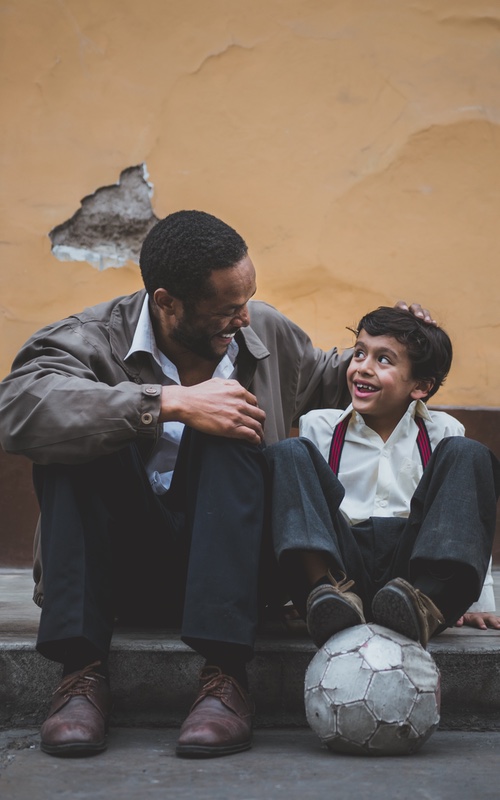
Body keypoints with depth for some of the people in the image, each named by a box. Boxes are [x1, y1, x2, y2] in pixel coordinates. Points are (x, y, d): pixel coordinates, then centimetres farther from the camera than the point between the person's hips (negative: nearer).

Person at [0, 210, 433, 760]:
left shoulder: (268, 333, 5)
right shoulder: (96, 337, -8)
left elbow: (324, 379, 27)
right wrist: (169, 403, -33)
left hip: (228, 568, 2)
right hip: (118, 573, -1)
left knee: (226, 437, -25)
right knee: (75, 432, -24)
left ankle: (225, 677, -31)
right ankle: (82, 672, -29)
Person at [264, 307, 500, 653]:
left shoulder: (442, 432, 13)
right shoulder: (320, 426, 12)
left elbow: (467, 524, 15)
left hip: (414, 569, 0)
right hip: (340, 564, 0)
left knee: (468, 455, -14)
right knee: (287, 453, -12)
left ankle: (426, 608, -37)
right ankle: (329, 590, -38)